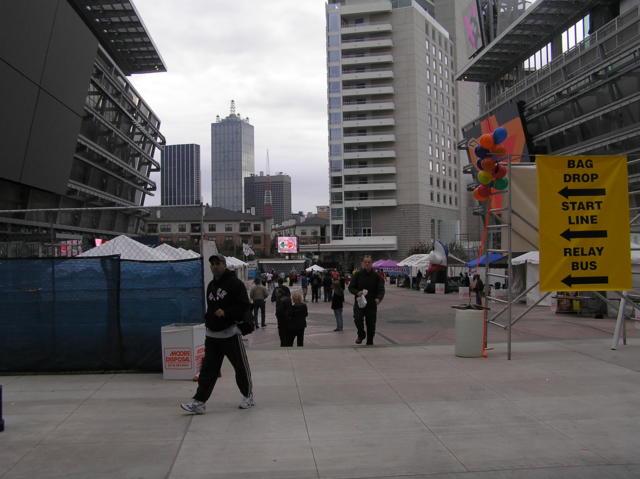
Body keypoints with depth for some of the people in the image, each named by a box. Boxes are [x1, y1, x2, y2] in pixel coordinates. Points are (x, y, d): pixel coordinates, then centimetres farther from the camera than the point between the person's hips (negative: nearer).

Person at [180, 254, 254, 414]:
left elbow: (244, 306, -13)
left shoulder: (235, 284, -8)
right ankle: (199, 402, 0)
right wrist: (208, 319, 15)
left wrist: (226, 313, -22)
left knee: (241, 367, 5)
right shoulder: (211, 286, 16)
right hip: (212, 334, 6)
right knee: (207, 368, 2)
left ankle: (248, 397, 23)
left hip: (230, 333, -6)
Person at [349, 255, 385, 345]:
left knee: (371, 323, 3)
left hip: (372, 304, 1)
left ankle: (370, 341, 19)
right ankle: (361, 335, 11)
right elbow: (351, 287, 6)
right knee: (358, 319, -17)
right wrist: (357, 292, -15)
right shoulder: (358, 274, 4)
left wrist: (378, 298, -20)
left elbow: (381, 289, 0)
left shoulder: (376, 276, 4)